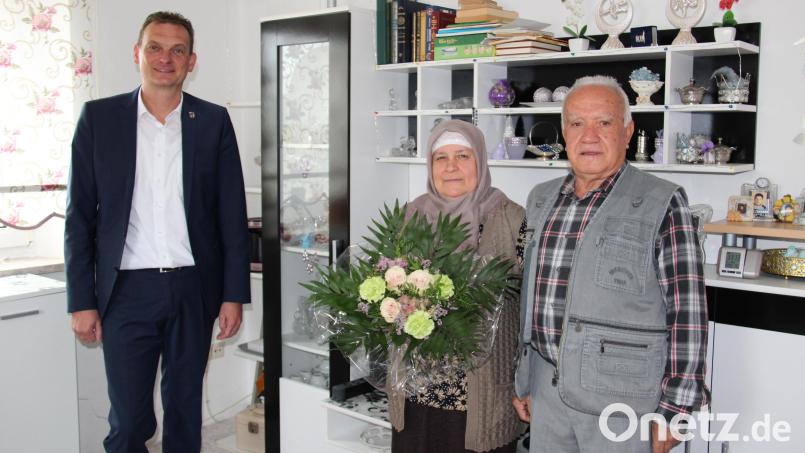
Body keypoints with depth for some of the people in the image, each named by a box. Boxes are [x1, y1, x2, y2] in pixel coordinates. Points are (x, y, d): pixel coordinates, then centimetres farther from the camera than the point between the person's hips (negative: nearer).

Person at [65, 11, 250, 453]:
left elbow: (232, 215, 3)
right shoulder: (98, 117, 1)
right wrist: (82, 301, -2)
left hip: (194, 289, 1)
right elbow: (80, 215, 2)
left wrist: (233, 295, -1)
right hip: (127, 292, -1)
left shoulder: (213, 121, 3)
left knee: (185, 410, 14)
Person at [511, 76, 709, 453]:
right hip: (546, 391, 5)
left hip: (623, 396, -5)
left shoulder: (662, 205, -9)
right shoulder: (541, 200, 8)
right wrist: (522, 380, 15)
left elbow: (688, 313, -11)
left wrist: (674, 411, -12)